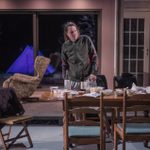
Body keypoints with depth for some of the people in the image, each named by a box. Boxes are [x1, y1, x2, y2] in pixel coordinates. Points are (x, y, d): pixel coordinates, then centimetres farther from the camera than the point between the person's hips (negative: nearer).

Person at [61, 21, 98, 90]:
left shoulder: (86, 40, -1)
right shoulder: (65, 46, 5)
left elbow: (94, 57, 1)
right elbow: (64, 64, 11)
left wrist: (94, 73, -6)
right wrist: (65, 79, 5)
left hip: (87, 78, -1)